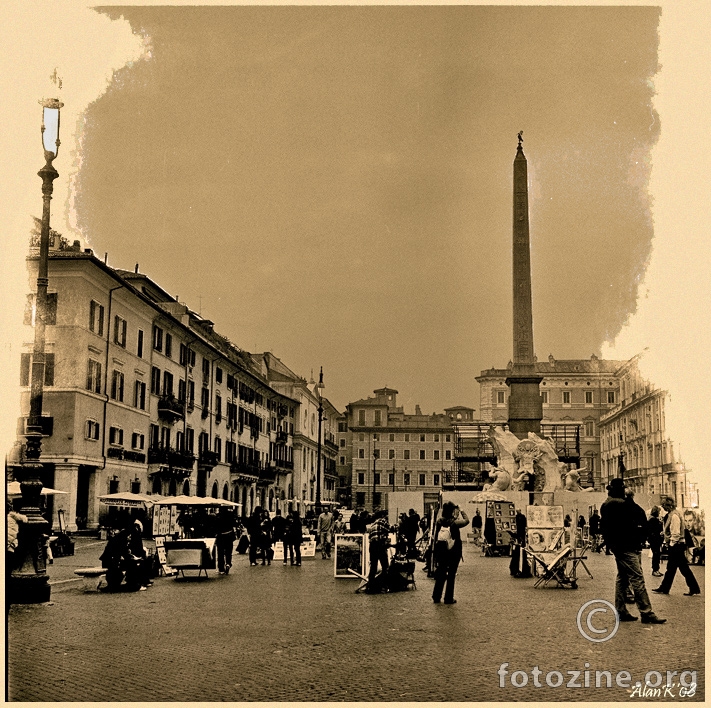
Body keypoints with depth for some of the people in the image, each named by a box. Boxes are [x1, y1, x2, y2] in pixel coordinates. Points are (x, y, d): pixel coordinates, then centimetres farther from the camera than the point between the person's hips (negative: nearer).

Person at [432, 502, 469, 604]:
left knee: (440, 574, 15)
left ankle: (436, 597, 19)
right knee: (451, 575, 7)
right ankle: (448, 599, 10)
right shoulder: (454, 522, -17)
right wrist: (461, 511, 8)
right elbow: (466, 520, -1)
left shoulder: (439, 521, -4)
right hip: (453, 552, -4)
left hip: (441, 551, 4)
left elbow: (435, 538, 3)